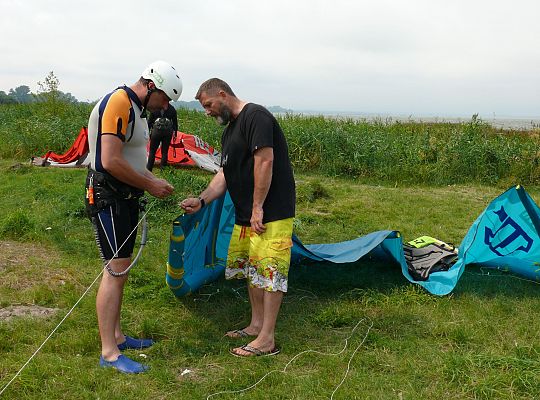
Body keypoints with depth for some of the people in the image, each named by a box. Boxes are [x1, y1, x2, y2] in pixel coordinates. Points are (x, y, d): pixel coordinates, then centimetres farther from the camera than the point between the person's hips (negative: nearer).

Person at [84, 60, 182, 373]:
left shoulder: (137, 109, 14)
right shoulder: (118, 103, -18)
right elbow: (111, 161, -26)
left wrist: (153, 180, 9)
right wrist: (150, 186, -16)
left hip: (126, 198, 10)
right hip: (108, 198, -10)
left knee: (122, 268, 15)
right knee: (116, 270, -9)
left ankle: (116, 335, 26)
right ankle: (109, 353, -3)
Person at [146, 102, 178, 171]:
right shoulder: (172, 109, 6)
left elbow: (150, 121, 4)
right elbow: (175, 122, 9)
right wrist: (175, 134, 16)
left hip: (157, 130, -1)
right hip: (168, 131, 1)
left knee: (152, 151, 6)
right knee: (165, 151, 7)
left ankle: (148, 169, 3)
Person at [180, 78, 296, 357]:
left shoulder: (255, 116, -12)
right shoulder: (229, 130, 19)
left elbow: (265, 161, -21)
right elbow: (224, 174, 17)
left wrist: (258, 208, -20)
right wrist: (201, 201, 3)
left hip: (272, 213, -10)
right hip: (246, 214, 10)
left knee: (268, 269, -6)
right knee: (249, 266, 16)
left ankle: (266, 340, -1)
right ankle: (256, 325, 29)